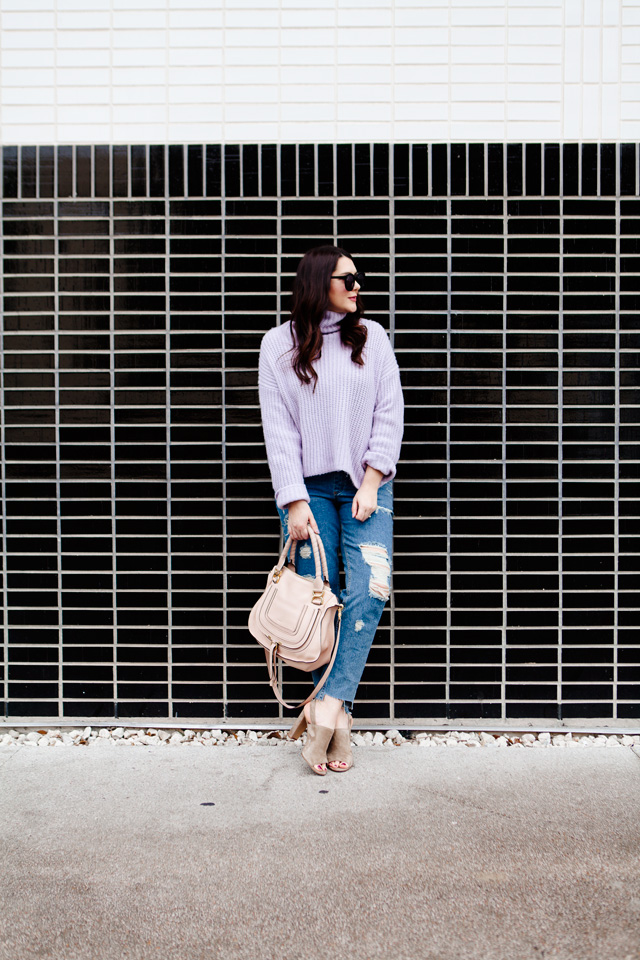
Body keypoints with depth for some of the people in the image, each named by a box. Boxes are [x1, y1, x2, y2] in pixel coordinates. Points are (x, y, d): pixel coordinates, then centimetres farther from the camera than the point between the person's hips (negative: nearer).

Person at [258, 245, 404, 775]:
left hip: (365, 484, 1)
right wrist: (294, 501, -8)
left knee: (369, 591, -14)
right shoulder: (280, 344, 5)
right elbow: (279, 428, 0)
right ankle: (338, 719, 7)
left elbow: (390, 414, 5)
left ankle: (328, 705, -9)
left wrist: (372, 483, -6)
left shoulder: (372, 336, 9)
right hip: (308, 485, -1)